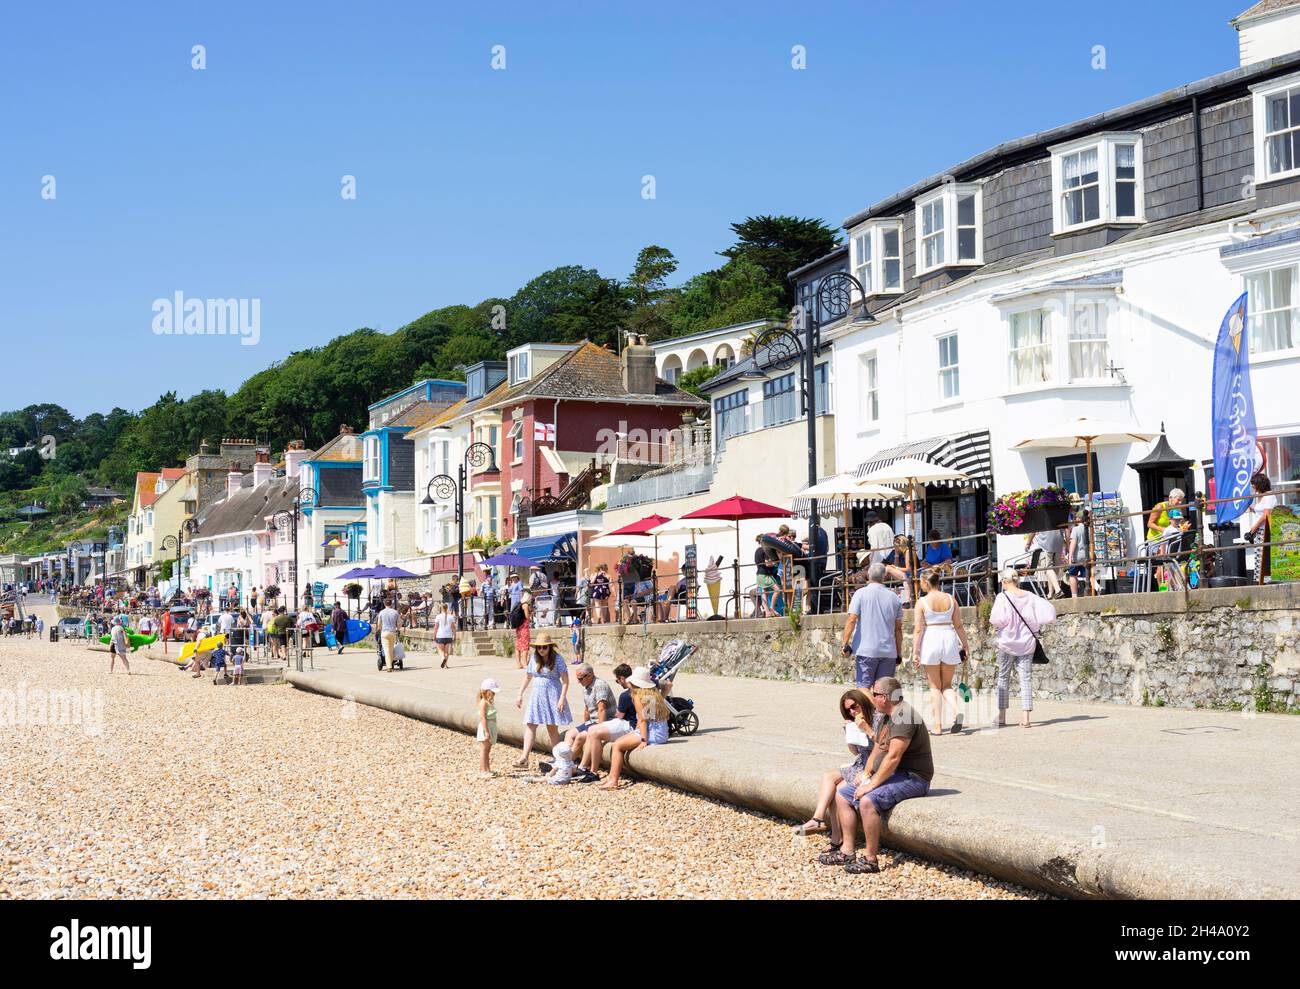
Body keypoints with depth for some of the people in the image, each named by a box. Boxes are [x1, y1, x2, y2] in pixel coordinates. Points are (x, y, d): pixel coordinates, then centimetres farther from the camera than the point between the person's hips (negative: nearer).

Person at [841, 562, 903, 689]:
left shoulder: (861, 593, -2)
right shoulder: (894, 597, 8)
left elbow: (851, 620, -11)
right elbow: (898, 628, 10)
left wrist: (845, 643, -9)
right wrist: (899, 653, 16)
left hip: (866, 650, -3)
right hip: (889, 651, 3)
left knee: (864, 686, 0)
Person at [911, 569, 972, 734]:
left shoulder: (922, 602, -6)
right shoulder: (951, 599, 5)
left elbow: (918, 629, -8)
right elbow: (958, 625, 7)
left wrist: (915, 652, -5)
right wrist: (965, 644, 15)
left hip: (930, 640, -3)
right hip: (949, 639, 3)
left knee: (935, 686, 7)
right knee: (947, 684, 15)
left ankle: (937, 726, 5)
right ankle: (956, 710, -13)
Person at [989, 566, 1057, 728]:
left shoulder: (1003, 597, -11)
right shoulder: (1030, 597, 0)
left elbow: (998, 619, -20)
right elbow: (1049, 610, -4)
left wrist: (991, 619, 2)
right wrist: (1034, 624, 7)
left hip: (1007, 642, -2)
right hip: (1026, 642, 2)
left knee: (1003, 678, 11)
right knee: (1026, 678, 2)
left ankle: (1002, 716, 14)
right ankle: (1025, 717, -4)